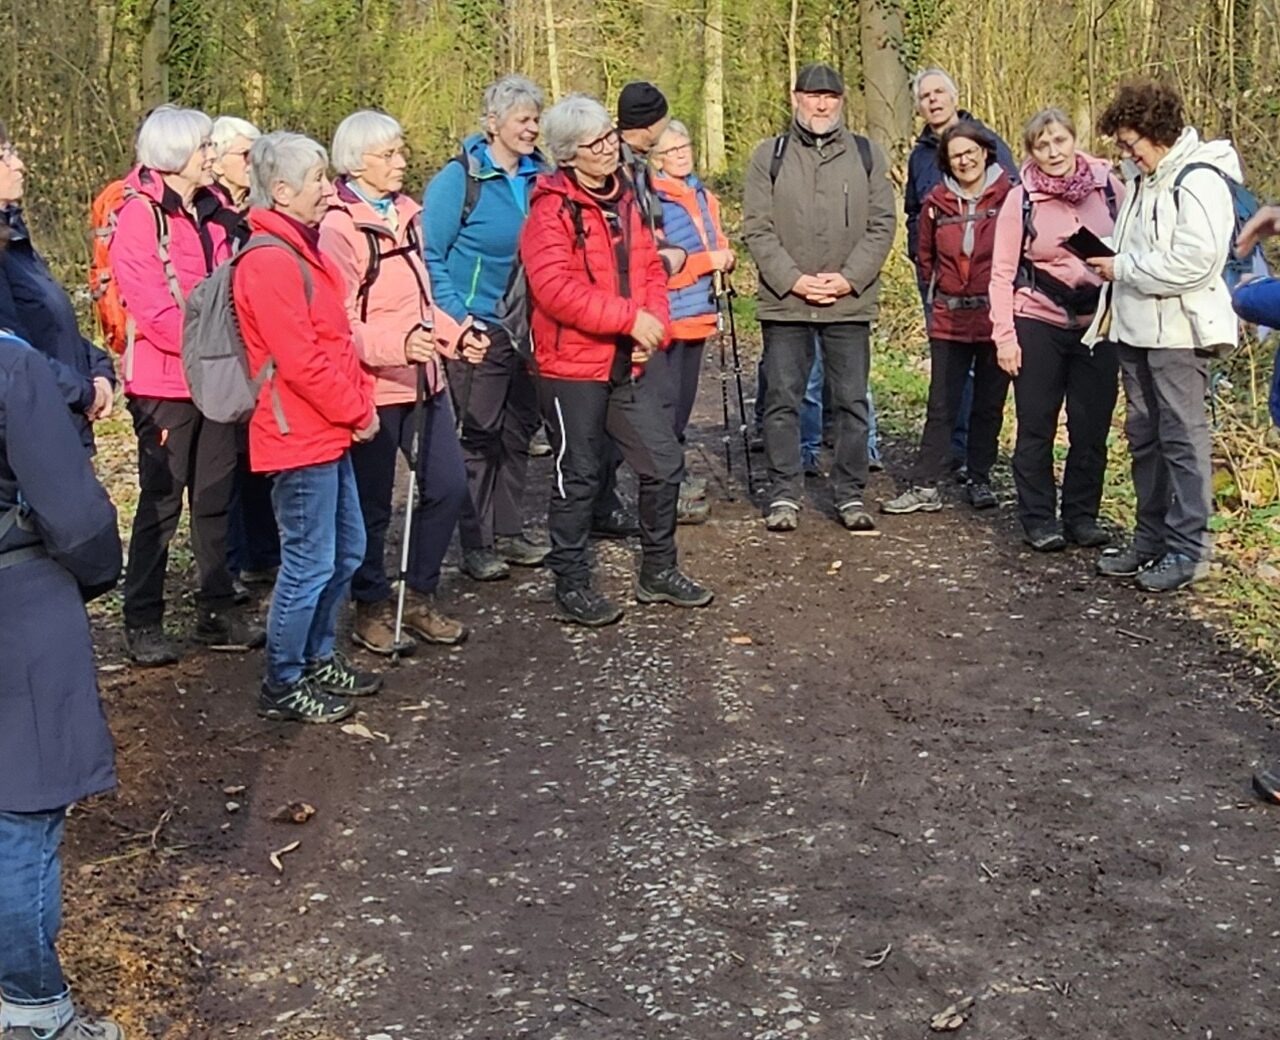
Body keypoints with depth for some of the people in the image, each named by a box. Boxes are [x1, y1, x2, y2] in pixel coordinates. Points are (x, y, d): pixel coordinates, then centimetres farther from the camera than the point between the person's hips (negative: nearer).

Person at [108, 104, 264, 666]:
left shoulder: (210, 210, 11)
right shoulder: (140, 216, -12)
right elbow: (153, 309, -19)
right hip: (165, 381, -7)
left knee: (215, 497, 12)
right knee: (161, 501, -1)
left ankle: (218, 613, 21)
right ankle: (142, 622, 10)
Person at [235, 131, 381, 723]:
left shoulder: (300, 249, 14)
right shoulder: (270, 261, -19)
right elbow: (299, 360, -23)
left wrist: (361, 402, 7)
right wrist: (357, 413, -12)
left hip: (330, 432, 10)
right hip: (301, 436, -10)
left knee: (346, 551, 18)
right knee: (310, 564, -2)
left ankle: (319, 658, 33)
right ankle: (283, 686, 12)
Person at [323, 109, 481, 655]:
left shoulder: (404, 213, 12)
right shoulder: (338, 227, -15)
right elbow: (340, 323, -21)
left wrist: (453, 333, 12)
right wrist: (398, 343, -34)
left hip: (423, 378, 8)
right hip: (372, 386, -8)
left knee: (447, 485, 8)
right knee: (372, 504, 4)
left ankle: (420, 599, 25)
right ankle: (372, 611, 21)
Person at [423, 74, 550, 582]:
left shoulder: (538, 178, 6)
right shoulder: (459, 178, -10)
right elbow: (431, 257, -10)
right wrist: (457, 318, -16)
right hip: (480, 330, -6)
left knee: (519, 430, 12)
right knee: (480, 435, 1)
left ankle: (508, 531, 25)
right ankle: (476, 544, 10)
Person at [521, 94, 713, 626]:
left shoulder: (624, 199, 11)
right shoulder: (552, 209, -13)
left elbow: (650, 269, 14)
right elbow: (555, 289, -24)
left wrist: (655, 323, -4)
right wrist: (630, 318, -25)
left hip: (634, 362, 7)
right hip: (574, 367, -7)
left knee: (664, 464, 11)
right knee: (579, 478, 4)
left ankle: (658, 571, 27)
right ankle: (571, 585, 18)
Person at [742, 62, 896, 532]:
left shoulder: (867, 155, 7)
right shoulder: (769, 156, 4)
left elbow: (881, 225, 3)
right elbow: (757, 229, -1)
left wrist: (850, 278, -10)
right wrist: (793, 279, -12)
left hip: (850, 301, 1)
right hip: (784, 301, -1)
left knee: (852, 401, 5)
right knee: (782, 401, 3)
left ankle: (850, 494, 15)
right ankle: (785, 494, 13)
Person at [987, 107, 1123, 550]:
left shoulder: (1107, 185, 1)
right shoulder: (1021, 200, -3)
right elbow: (1003, 272, -3)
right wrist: (1004, 335, -8)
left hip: (1099, 323, 2)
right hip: (1038, 323, -2)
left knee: (1092, 428, 7)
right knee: (1036, 428, 4)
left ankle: (1082, 515, 19)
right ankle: (1039, 519, 14)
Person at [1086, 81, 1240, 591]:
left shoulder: (1199, 182, -14)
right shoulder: (1145, 180, 14)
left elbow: (1193, 262, -23)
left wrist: (1123, 268, -15)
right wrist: (1112, 264, 3)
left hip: (1177, 330, -9)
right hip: (1137, 327, 9)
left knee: (1182, 437, -3)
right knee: (1143, 436, 13)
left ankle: (1189, 548, 4)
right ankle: (1152, 539, 23)